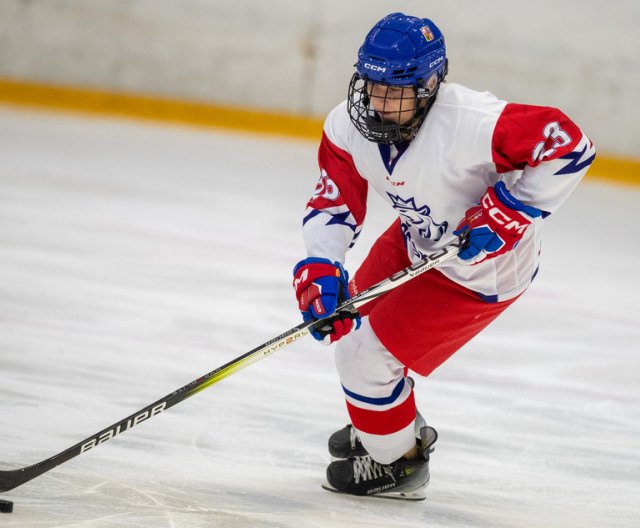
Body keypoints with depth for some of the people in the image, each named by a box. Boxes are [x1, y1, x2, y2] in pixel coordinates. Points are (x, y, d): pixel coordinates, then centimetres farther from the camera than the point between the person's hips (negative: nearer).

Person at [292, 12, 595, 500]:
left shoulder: (469, 122, -39)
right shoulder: (349, 125, -17)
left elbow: (569, 144, -34)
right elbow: (335, 203, -10)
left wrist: (509, 212, -32)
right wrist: (319, 268, -27)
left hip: (479, 270, -8)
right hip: (418, 240, 8)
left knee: (367, 352, -8)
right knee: (348, 319, 22)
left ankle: (397, 463, 19)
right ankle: (401, 426, 48)